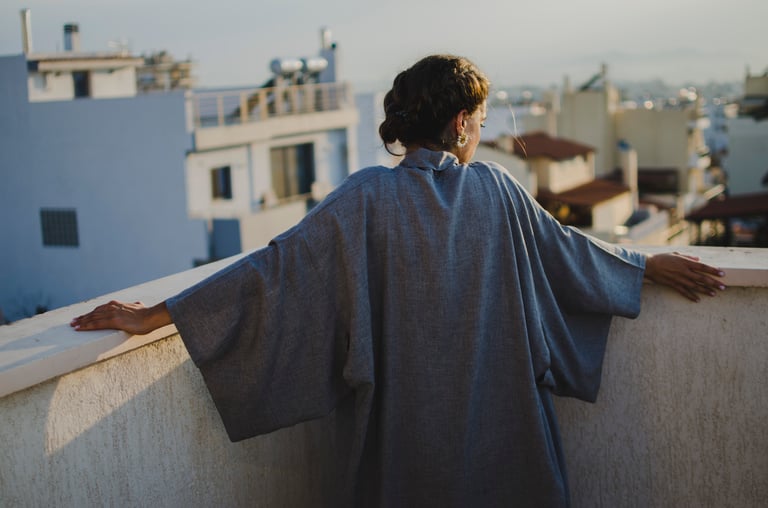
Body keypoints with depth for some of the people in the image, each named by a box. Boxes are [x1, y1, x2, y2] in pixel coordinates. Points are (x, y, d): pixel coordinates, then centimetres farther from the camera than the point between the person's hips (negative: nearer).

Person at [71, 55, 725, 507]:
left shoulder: (368, 199, -13)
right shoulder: (497, 189, -5)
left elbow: (279, 265, -17)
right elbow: (567, 250, 8)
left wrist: (153, 315, -14)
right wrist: (651, 265, 27)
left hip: (404, 435, -1)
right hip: (501, 432, 1)